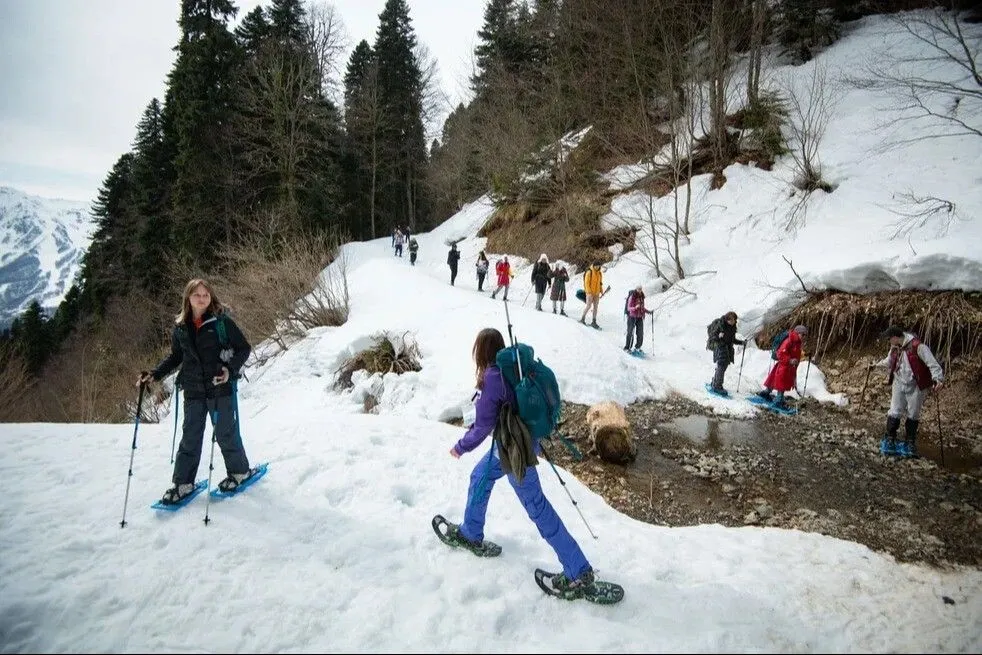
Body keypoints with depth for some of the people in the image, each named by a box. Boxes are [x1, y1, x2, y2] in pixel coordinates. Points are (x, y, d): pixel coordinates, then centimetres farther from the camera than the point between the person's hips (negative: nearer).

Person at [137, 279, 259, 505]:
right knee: (190, 437, 9)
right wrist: (154, 374, 6)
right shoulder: (180, 327, 6)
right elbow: (175, 357, 17)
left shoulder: (222, 321, -8)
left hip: (221, 388, -4)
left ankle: (239, 471, 25)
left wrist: (230, 369, -19)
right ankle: (182, 483, 19)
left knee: (226, 434, 5)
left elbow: (244, 348, -5)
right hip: (193, 392, 4)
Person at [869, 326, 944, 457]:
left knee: (913, 415, 8)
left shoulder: (917, 346, -20)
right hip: (899, 384, 5)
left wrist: (938, 379, -36)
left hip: (915, 386, -5)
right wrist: (877, 364, 39)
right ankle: (889, 441, 13)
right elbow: (888, 362, 24)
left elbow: (932, 363, -23)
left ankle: (910, 444, 21)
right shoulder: (895, 348, 3)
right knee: (894, 413, 3)